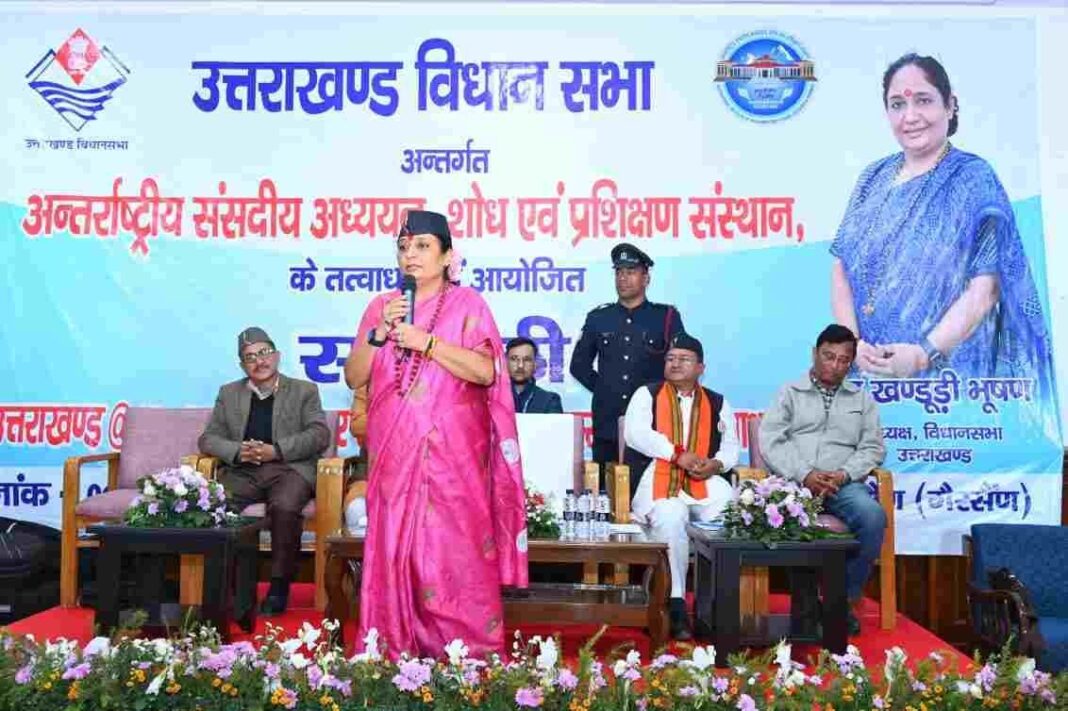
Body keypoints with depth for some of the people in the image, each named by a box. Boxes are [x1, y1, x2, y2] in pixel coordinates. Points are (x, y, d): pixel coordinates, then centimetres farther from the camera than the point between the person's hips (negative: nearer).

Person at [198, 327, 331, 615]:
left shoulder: (304, 391, 14)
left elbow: (320, 435, 1)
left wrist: (277, 450, -12)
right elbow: (208, 438, 15)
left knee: (285, 507, -36)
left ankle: (279, 585, -21)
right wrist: (237, 451, -7)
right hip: (243, 471, 3)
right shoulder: (229, 393, 23)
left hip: (289, 468, -2)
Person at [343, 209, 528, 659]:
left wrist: (426, 343, -14)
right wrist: (379, 333, -7)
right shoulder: (381, 307, 12)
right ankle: (396, 649, 13)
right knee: (393, 547, 3)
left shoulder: (467, 303, 1)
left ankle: (468, 653, 6)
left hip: (451, 452, -3)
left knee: (456, 549, -4)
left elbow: (486, 371, -10)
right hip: (394, 451, 4)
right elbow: (354, 377, 8)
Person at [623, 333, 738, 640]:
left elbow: (731, 446, 16)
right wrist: (677, 454, -14)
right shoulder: (647, 394, 11)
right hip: (659, 480, -3)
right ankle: (676, 605, -26)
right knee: (670, 519, -34)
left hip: (706, 483, 3)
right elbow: (635, 433, -6)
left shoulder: (718, 403, 20)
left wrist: (716, 464, -8)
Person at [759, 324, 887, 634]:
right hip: (794, 481, -2)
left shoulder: (862, 399, 23)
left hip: (844, 484, 2)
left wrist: (844, 474, -9)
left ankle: (844, 600, -13)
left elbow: (873, 447, 12)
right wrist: (804, 474, -14)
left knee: (873, 516, -31)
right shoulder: (789, 393, 15)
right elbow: (771, 441, 2)